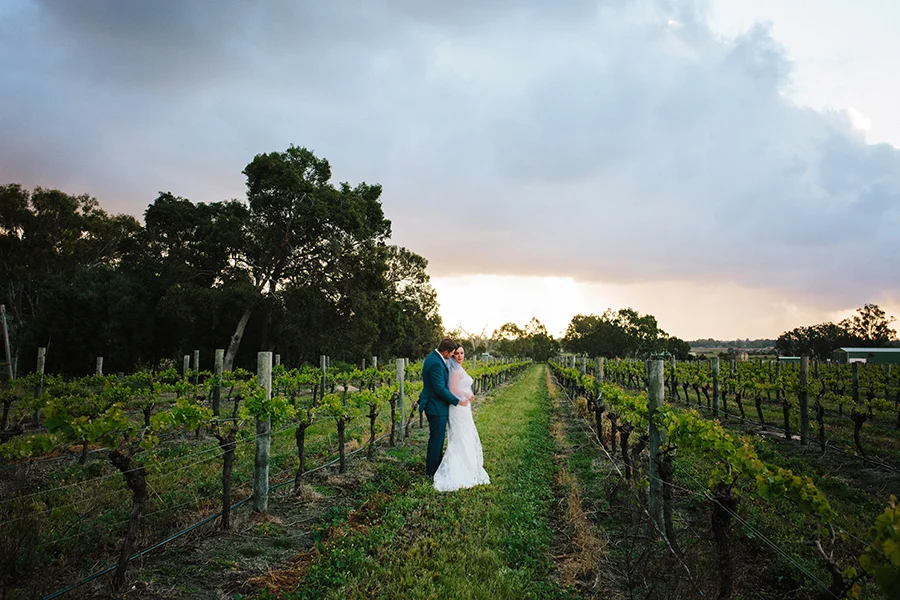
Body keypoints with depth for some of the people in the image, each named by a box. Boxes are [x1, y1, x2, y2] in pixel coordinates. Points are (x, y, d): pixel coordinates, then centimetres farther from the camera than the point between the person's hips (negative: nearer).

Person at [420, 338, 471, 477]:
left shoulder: (433, 357, 7)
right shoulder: (436, 364, -25)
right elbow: (440, 389, -25)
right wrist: (457, 401, -16)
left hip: (433, 405, 10)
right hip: (437, 407, -10)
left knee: (438, 438, 20)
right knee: (436, 439, 2)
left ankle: (436, 466, 32)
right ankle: (432, 471, 14)